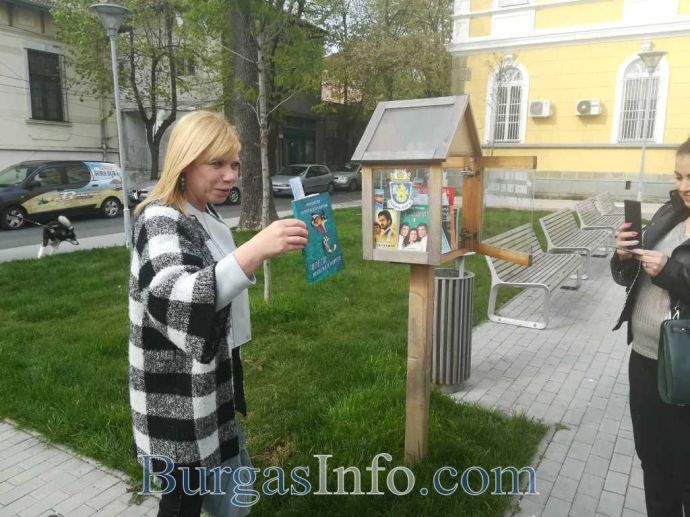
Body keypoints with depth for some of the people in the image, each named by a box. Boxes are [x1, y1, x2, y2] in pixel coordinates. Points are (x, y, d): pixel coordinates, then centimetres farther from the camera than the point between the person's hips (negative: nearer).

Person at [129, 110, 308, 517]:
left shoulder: (206, 215, 6)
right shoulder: (161, 220, -21)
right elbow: (174, 301, -42)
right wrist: (254, 251, -51)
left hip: (213, 381, 9)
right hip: (180, 396, -9)